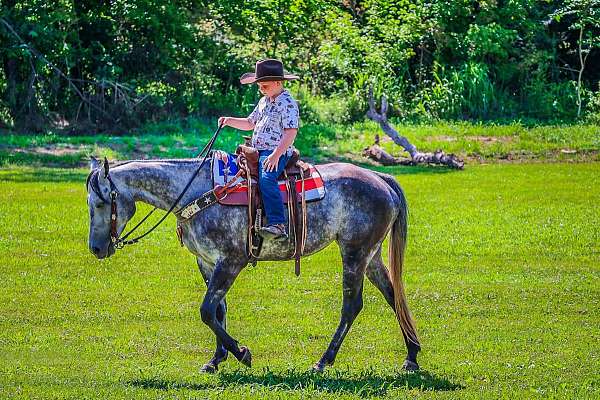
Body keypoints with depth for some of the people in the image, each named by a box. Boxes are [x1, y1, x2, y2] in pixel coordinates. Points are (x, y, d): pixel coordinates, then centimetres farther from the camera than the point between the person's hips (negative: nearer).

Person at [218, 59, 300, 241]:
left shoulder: (288, 103, -9)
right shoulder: (264, 101, 20)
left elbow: (291, 132, -17)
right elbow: (249, 123, 31)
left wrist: (276, 155, -25)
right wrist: (229, 121, 13)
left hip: (277, 152, -10)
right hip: (257, 151, 10)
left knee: (266, 179, -33)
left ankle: (277, 225, -42)